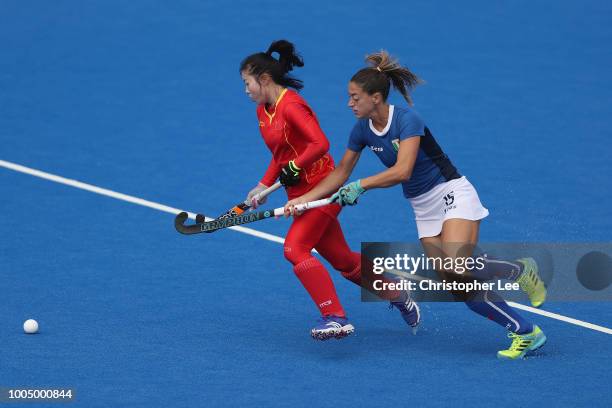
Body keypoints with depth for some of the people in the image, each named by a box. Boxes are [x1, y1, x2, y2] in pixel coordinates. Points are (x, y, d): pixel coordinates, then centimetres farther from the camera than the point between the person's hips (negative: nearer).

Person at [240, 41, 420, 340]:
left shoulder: (290, 105, -18)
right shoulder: (263, 111, 10)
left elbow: (320, 144, -27)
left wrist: (294, 168, -25)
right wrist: (264, 186, 8)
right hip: (300, 193, 9)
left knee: (295, 249, -23)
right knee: (343, 260, 14)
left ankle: (336, 318, -26)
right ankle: (399, 298, 30)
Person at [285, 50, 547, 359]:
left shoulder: (407, 119, -22)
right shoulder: (362, 130, -1)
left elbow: (402, 171, -33)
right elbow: (341, 172, 9)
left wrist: (361, 186, -33)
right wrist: (303, 200, 2)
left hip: (453, 195, -7)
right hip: (424, 209, 7)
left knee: (455, 269, -29)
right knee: (460, 288, -5)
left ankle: (521, 270, -3)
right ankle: (525, 332, 2)